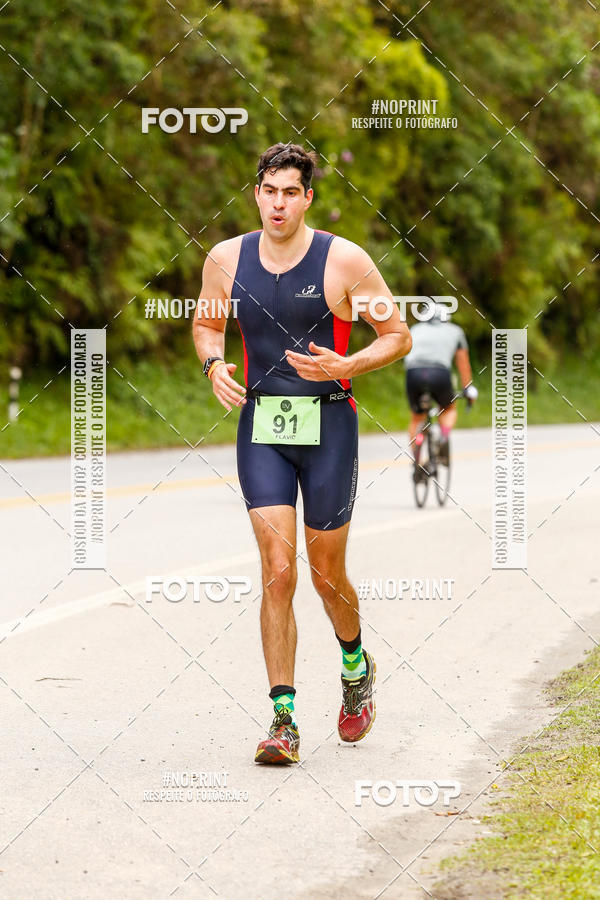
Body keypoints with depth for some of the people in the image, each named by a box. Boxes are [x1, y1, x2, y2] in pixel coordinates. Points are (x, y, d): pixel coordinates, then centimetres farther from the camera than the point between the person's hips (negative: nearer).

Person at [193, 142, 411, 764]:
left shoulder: (344, 261, -8)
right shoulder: (226, 259, 1)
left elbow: (398, 337, 0)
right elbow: (206, 323, 19)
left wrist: (343, 367, -17)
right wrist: (214, 364, -3)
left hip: (327, 425, -2)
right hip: (260, 426, 2)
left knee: (326, 575, 7)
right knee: (277, 571, -10)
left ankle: (356, 665, 40)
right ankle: (283, 720, -7)